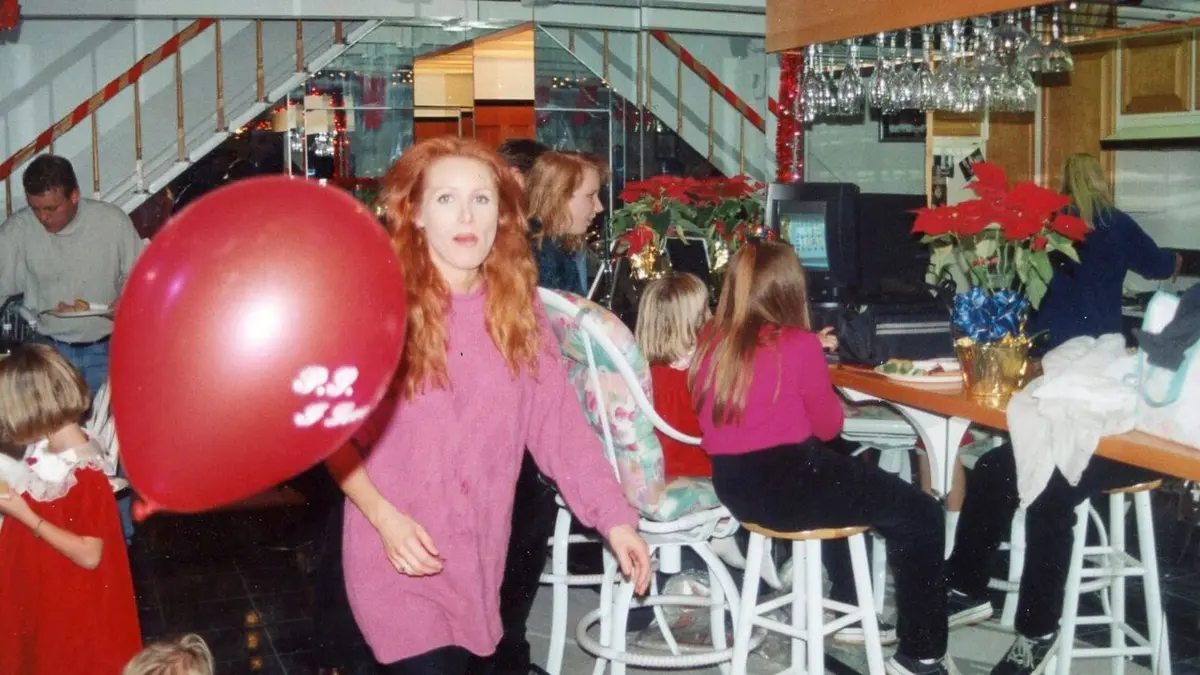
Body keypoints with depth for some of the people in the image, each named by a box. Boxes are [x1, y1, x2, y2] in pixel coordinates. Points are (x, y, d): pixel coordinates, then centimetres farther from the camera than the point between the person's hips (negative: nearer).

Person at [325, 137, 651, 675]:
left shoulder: (518, 309, 2)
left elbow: (560, 421, 0)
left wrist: (614, 518, -6)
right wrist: (383, 516, -17)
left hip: (479, 558, 4)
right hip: (400, 562, -4)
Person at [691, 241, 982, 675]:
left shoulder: (711, 342, 6)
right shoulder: (798, 344, -11)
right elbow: (828, 426, 0)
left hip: (732, 486, 8)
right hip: (786, 486, -8)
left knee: (852, 474, 31)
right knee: (921, 516, 5)